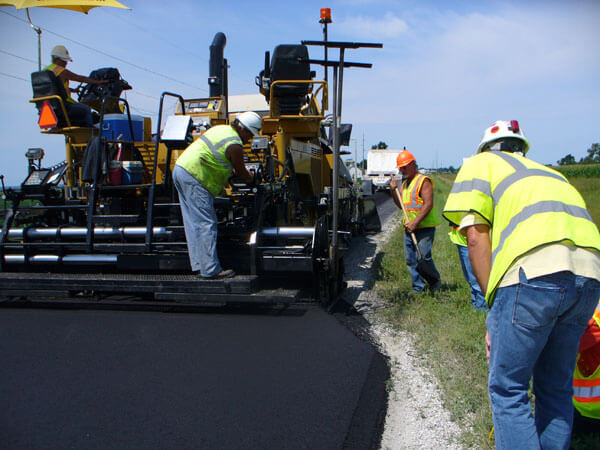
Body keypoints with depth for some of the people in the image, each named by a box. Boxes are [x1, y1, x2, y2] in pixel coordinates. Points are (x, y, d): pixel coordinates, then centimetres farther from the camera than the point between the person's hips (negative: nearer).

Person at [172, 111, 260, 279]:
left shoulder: (221, 129, 17)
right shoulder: (234, 145, -12)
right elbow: (242, 172, 0)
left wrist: (232, 170, 25)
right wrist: (251, 179, 20)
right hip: (194, 177, -10)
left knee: (193, 222, 11)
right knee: (206, 223, -7)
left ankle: (198, 265, 16)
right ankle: (210, 269, -5)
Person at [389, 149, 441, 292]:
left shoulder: (423, 181, -9)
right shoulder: (404, 184, 17)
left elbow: (428, 204, -17)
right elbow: (400, 205, 22)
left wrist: (415, 222, -22)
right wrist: (393, 190, 7)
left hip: (425, 227, -8)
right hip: (409, 227, 8)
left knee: (424, 256, -10)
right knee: (410, 259, 6)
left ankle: (436, 281, 14)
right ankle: (418, 287, 15)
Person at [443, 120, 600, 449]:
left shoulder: (480, 164, 18)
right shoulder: (548, 172, 34)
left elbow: (476, 238, 4)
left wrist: (494, 306, 6)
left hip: (536, 269, -6)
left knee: (507, 389, 6)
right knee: (556, 387, 21)